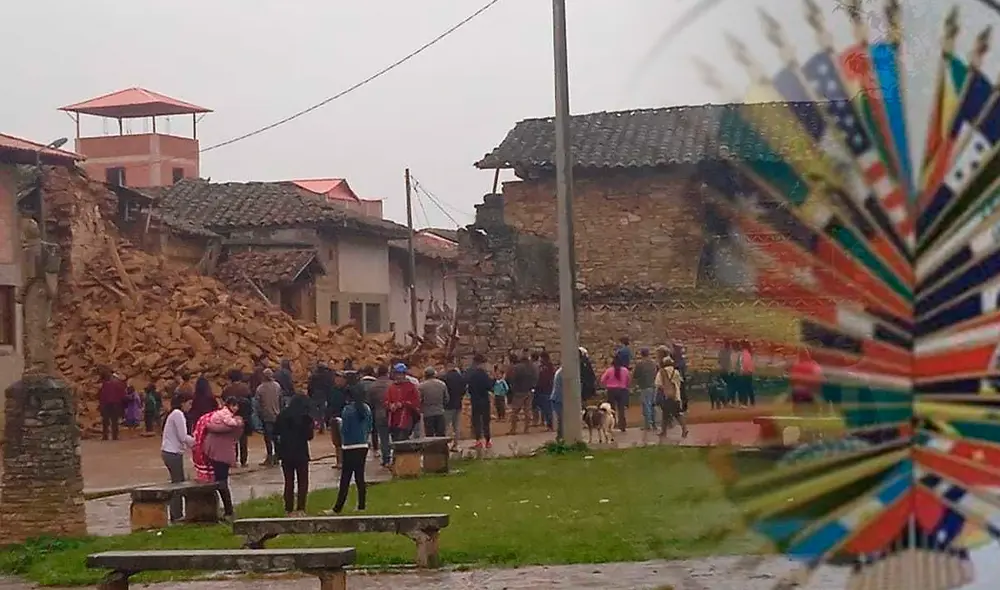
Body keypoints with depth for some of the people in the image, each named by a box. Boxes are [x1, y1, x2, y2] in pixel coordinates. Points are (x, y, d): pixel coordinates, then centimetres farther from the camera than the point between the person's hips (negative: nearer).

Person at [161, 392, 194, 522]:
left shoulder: (176, 414, 16)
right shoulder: (178, 414, -14)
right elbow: (183, 437, -16)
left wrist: (191, 442, 7)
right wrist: (195, 441, -2)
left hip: (170, 452, 10)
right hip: (173, 453, -10)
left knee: (178, 483, 13)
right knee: (178, 483, -3)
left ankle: (176, 515, 18)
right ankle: (176, 516, 1)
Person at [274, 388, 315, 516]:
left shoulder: (283, 415, 2)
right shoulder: (305, 417, -10)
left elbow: (276, 432, 5)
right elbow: (309, 436, -9)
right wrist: (312, 426, 7)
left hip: (285, 453, 4)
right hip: (301, 453, -4)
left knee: (289, 482, 11)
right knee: (303, 482, 6)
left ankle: (289, 509, 10)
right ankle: (300, 509, -2)